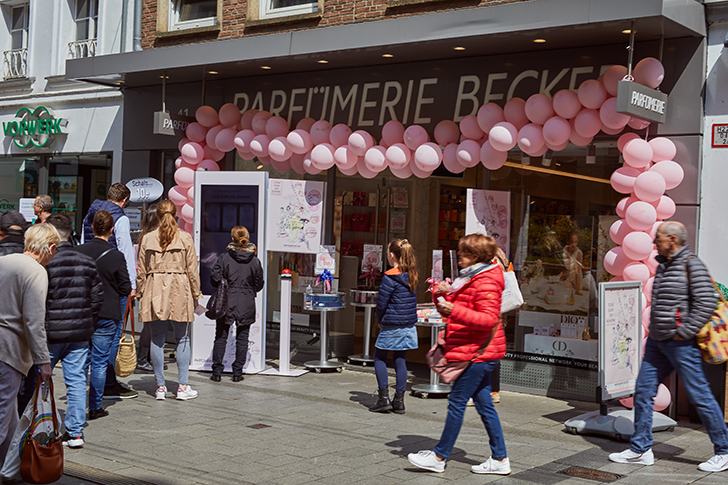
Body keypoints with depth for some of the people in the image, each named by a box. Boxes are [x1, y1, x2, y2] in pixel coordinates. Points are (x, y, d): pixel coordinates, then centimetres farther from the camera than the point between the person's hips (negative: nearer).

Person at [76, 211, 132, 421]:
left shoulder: (78, 251, -3)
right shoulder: (116, 256, -11)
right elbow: (125, 288, -6)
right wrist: (133, 291, 15)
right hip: (107, 315, -3)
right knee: (99, 362, 5)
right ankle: (95, 407, 9)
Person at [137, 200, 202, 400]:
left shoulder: (148, 238, 3)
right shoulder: (185, 238, -2)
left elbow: (142, 271, 6)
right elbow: (192, 270, 1)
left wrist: (140, 293, 16)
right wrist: (195, 294, 10)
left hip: (154, 292, 2)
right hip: (179, 291, -1)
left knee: (157, 339, 7)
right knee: (182, 339, 5)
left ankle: (160, 387, 10)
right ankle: (182, 386, 3)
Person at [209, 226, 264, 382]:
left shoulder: (224, 258, -7)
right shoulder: (255, 261, -2)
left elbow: (215, 279, -6)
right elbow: (258, 285, 5)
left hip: (227, 303, -1)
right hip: (246, 304, 1)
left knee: (221, 337, 8)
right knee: (242, 338, 8)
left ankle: (217, 371, 8)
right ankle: (237, 372, 10)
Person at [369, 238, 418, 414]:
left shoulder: (390, 277, -16)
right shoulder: (411, 275, 5)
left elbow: (381, 303, -13)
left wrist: (380, 320, 6)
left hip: (392, 326, -7)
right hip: (409, 325, 7)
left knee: (379, 358, 8)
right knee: (400, 360, 11)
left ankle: (384, 398, 4)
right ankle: (399, 400, 12)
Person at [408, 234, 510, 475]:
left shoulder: (486, 282, -15)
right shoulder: (469, 278, 18)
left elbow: (489, 319, -25)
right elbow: (452, 310, 21)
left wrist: (454, 310, -32)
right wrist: (445, 294, 1)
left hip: (478, 352, -10)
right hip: (478, 353, 10)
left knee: (457, 402, -4)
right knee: (484, 404, 11)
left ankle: (439, 457, 3)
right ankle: (500, 459, 16)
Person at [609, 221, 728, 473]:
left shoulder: (692, 265, -11)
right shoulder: (663, 265, 14)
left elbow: (706, 303, -18)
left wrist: (683, 332, -17)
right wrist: (655, 330, 16)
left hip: (680, 343, -9)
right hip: (657, 341, 9)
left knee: (699, 394, -2)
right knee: (643, 391, 6)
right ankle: (641, 449, 14)